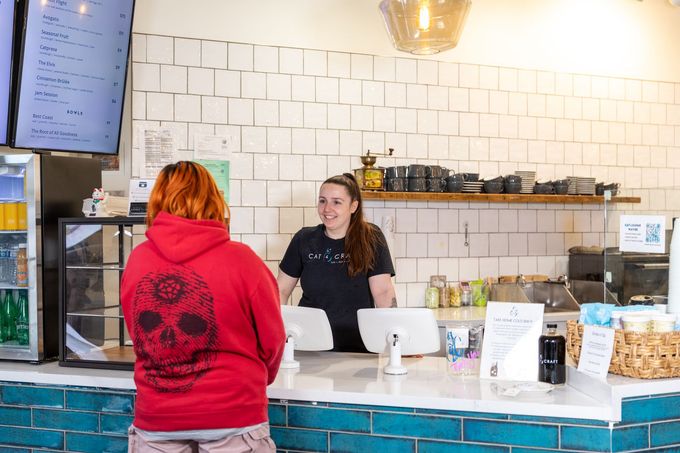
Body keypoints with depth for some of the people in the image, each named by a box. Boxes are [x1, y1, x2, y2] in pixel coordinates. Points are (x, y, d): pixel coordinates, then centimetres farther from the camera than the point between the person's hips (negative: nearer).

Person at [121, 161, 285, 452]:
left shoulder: (136, 260, -4)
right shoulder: (240, 259, -12)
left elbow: (138, 335, 7)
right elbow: (272, 339, -4)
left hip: (155, 418, 3)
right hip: (232, 415, -2)